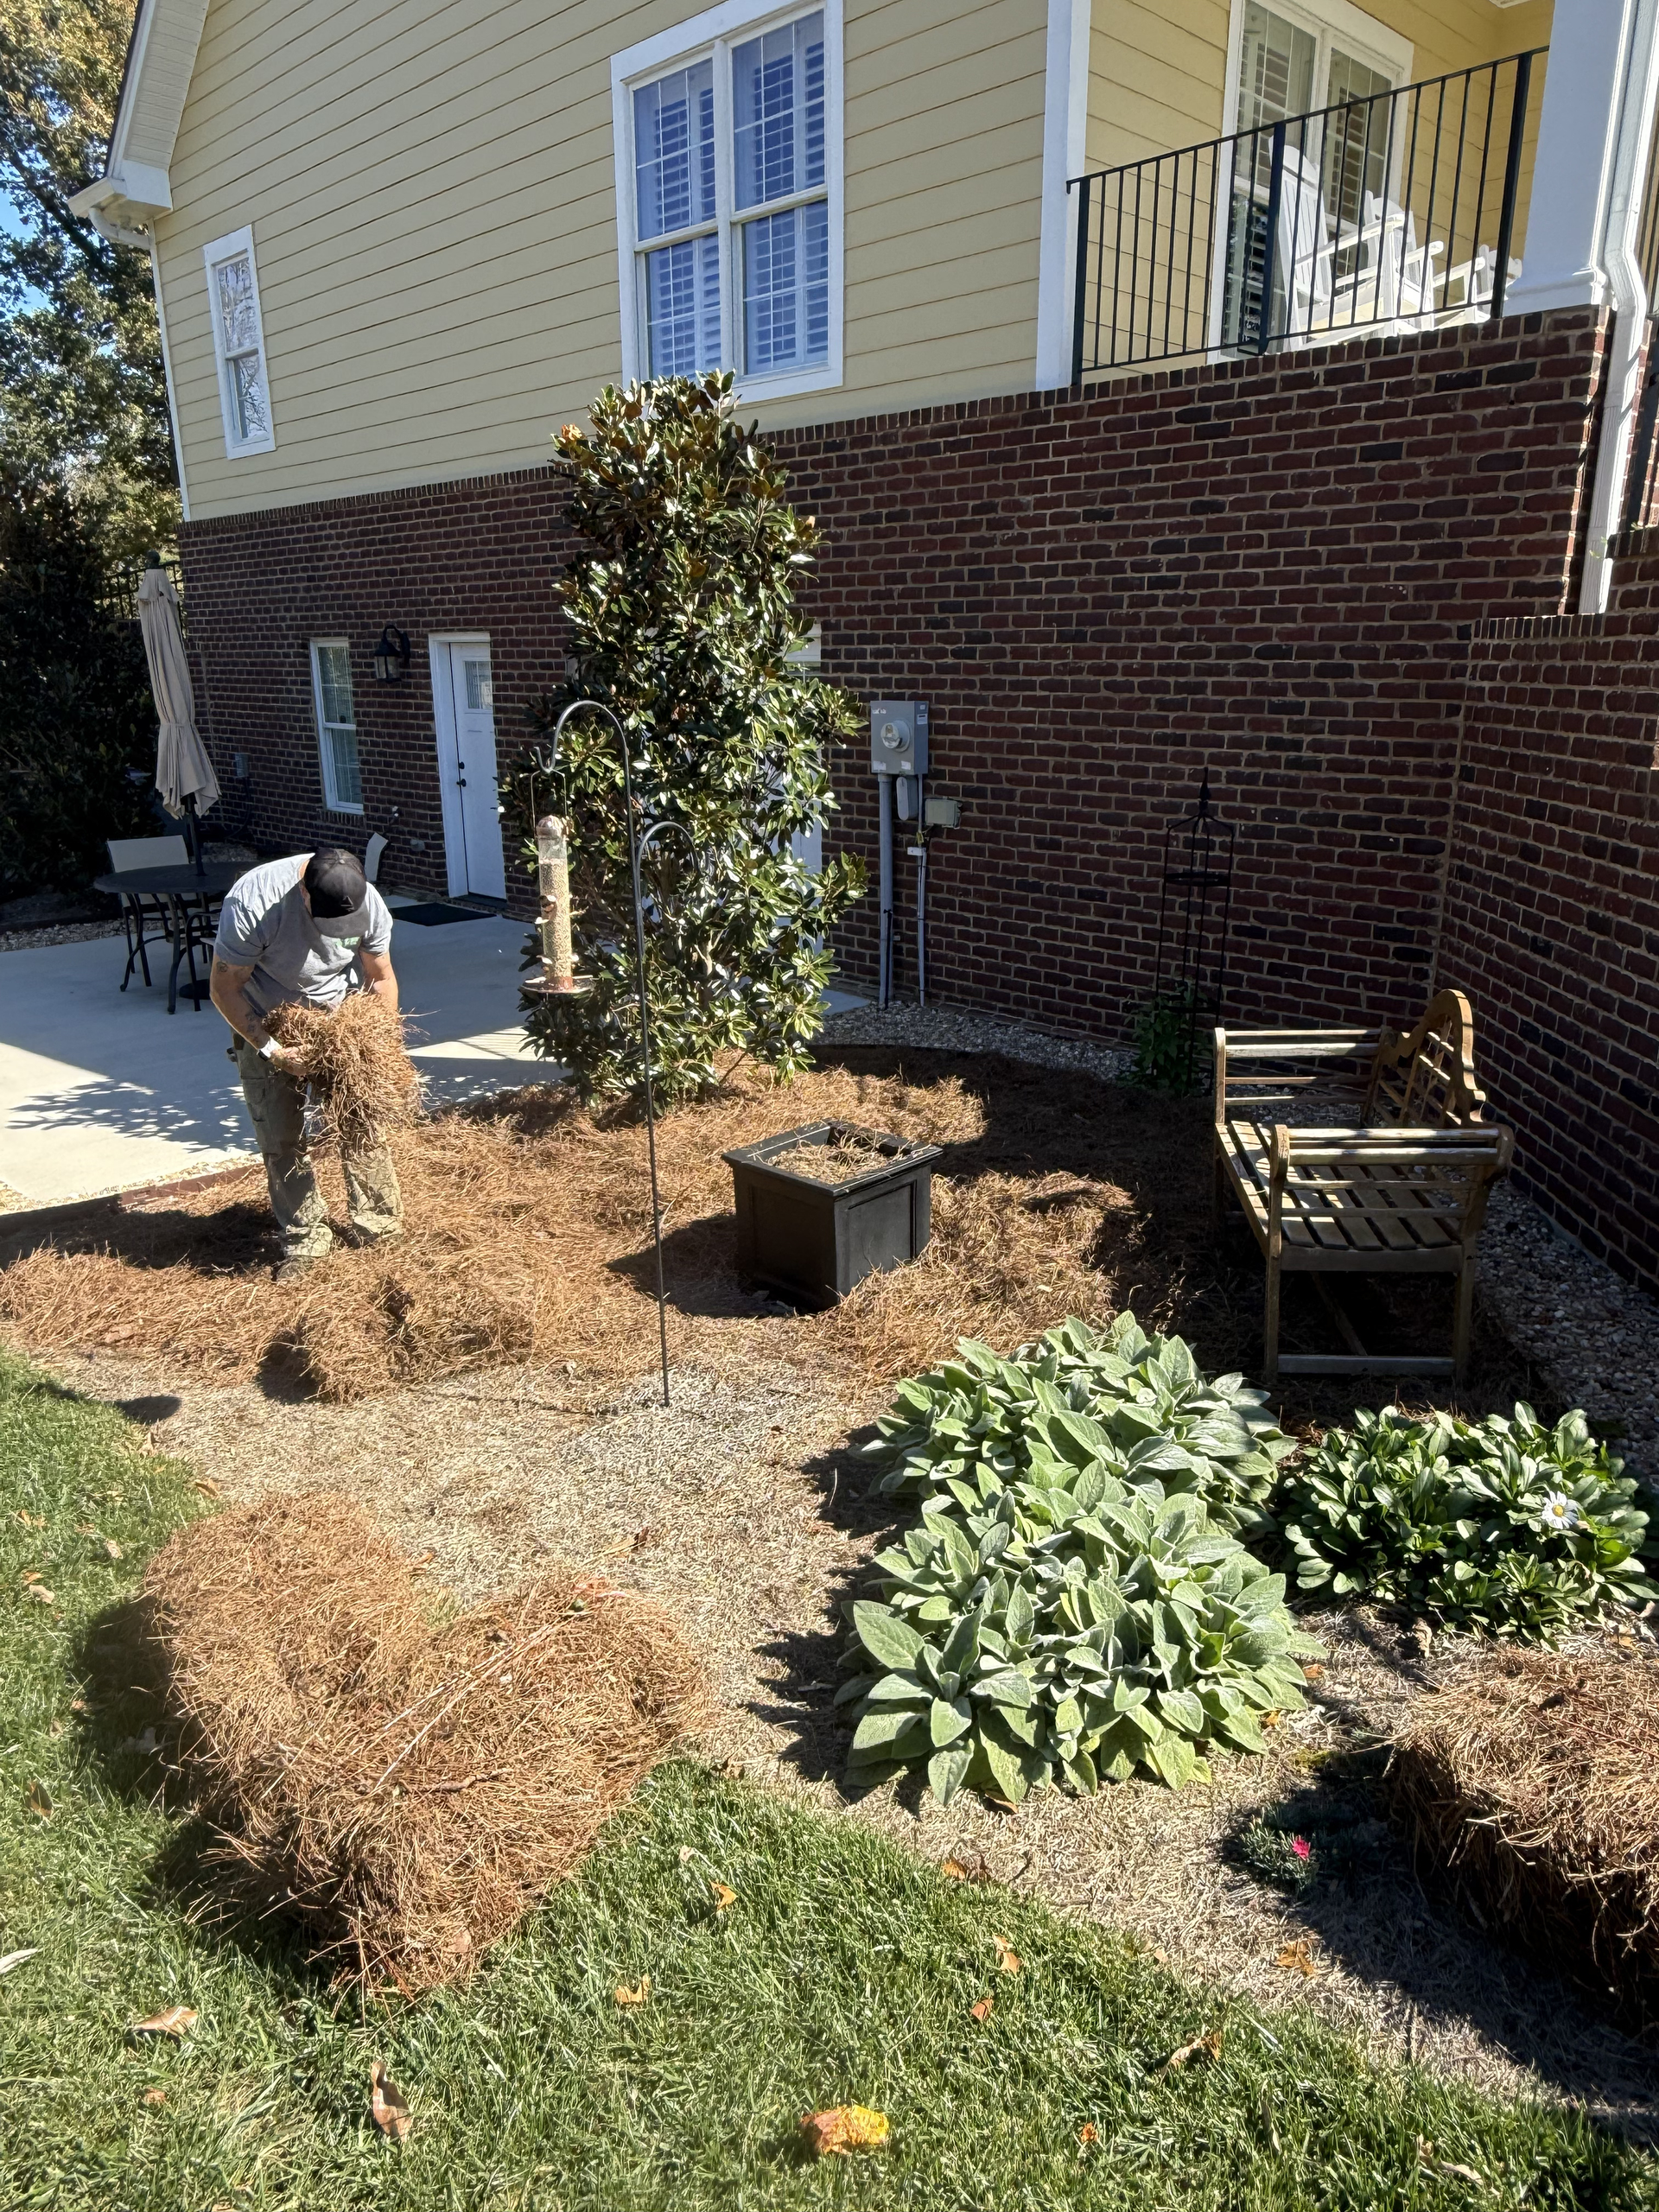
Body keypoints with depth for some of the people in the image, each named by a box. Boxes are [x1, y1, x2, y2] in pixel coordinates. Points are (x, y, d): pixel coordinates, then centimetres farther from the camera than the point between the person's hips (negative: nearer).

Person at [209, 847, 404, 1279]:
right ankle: (304, 1239, 12)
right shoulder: (252, 902, -33)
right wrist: (270, 1050, -29)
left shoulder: (368, 903, -21)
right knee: (280, 1137, -2)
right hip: (266, 1025, -2)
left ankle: (381, 1227, 14)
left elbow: (382, 979, -4)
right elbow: (224, 989, -22)